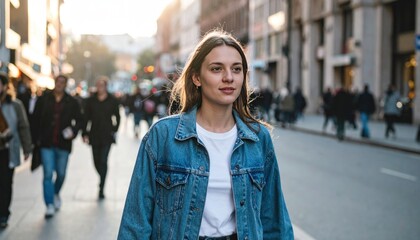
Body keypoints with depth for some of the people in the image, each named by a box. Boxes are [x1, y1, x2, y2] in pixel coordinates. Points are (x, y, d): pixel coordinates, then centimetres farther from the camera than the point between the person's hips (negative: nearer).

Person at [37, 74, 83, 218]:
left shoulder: (71, 102, 1)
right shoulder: (44, 99, 0)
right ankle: (50, 205, -3)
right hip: (46, 143, -1)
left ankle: (56, 194, 42)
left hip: (63, 143, 1)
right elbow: (36, 119, 1)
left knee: (61, 174, 12)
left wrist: (74, 130, -11)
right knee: (48, 174, -6)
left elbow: (79, 120, 8)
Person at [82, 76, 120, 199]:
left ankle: (101, 189, -8)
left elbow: (117, 117, 10)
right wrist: (85, 133, -1)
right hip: (94, 135, 2)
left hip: (107, 135, -2)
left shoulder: (112, 101, 2)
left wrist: (114, 130, 0)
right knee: (96, 161, 8)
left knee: (103, 161, -10)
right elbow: (86, 118, 5)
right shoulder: (91, 100, 5)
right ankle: (102, 179, 36)